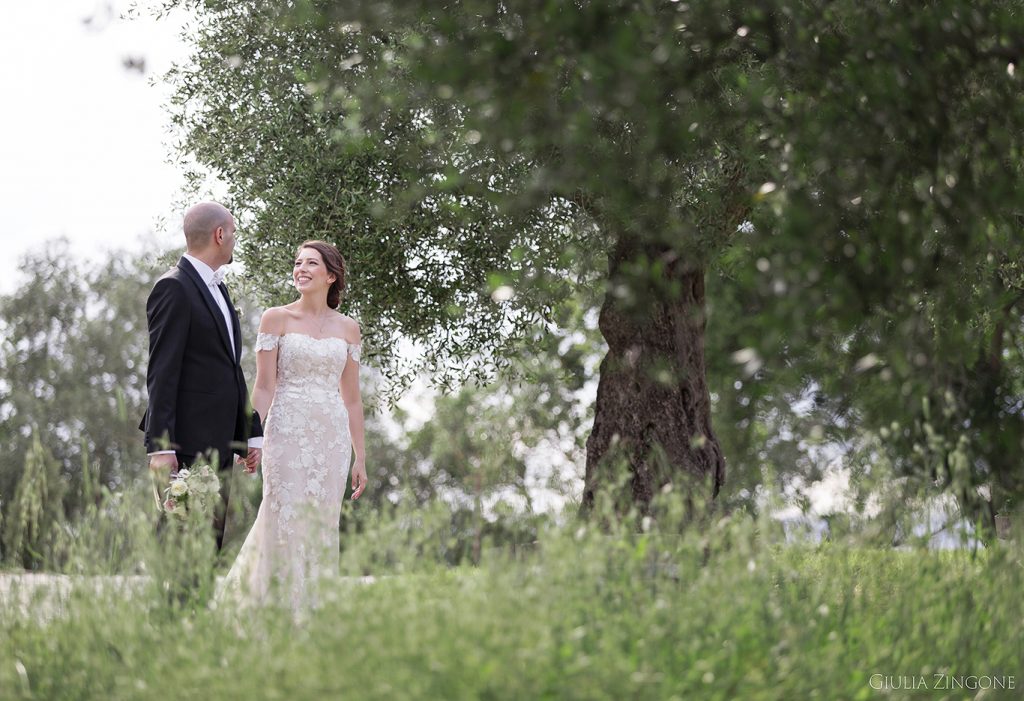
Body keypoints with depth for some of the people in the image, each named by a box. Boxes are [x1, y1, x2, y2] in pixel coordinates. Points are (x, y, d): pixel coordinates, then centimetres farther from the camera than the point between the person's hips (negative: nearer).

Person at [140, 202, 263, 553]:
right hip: (187, 444, -9)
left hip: (218, 443, 9)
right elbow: (162, 374, -15)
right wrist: (161, 447, -20)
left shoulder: (217, 288, 19)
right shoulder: (174, 289, -9)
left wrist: (252, 432, 19)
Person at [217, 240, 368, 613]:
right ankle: (279, 608, 2)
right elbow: (264, 386, -1)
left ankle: (312, 608, 10)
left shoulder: (347, 328, 11)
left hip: (332, 437, 3)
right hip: (287, 431, -3)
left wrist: (360, 458, 9)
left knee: (321, 525, 2)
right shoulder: (276, 319, 3)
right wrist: (251, 439, -11)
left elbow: (352, 397, 12)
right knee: (285, 521, -7)